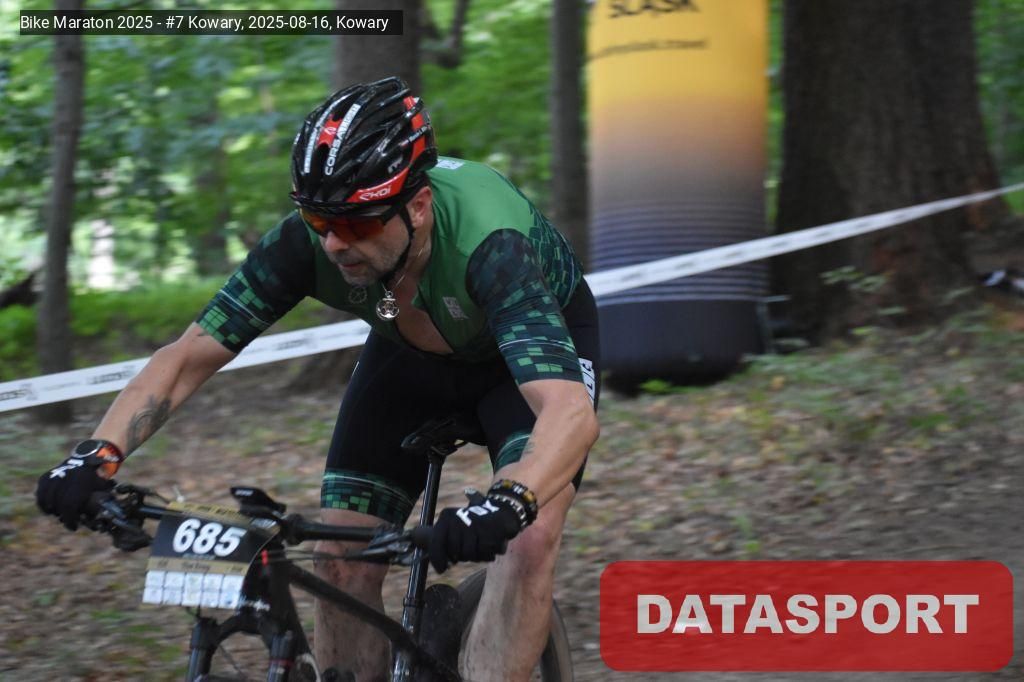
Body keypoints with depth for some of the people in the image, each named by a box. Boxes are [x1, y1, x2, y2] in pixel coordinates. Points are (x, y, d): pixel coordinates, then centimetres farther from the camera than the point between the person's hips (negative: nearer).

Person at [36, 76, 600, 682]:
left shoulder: (487, 242, -43)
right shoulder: (307, 244, -31)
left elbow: (573, 412, -55)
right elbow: (188, 356, -25)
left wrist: (508, 504, -74)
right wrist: (100, 453, -43)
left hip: (538, 342, -4)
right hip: (414, 353, 4)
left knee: (528, 541, -27)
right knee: (342, 563, -8)